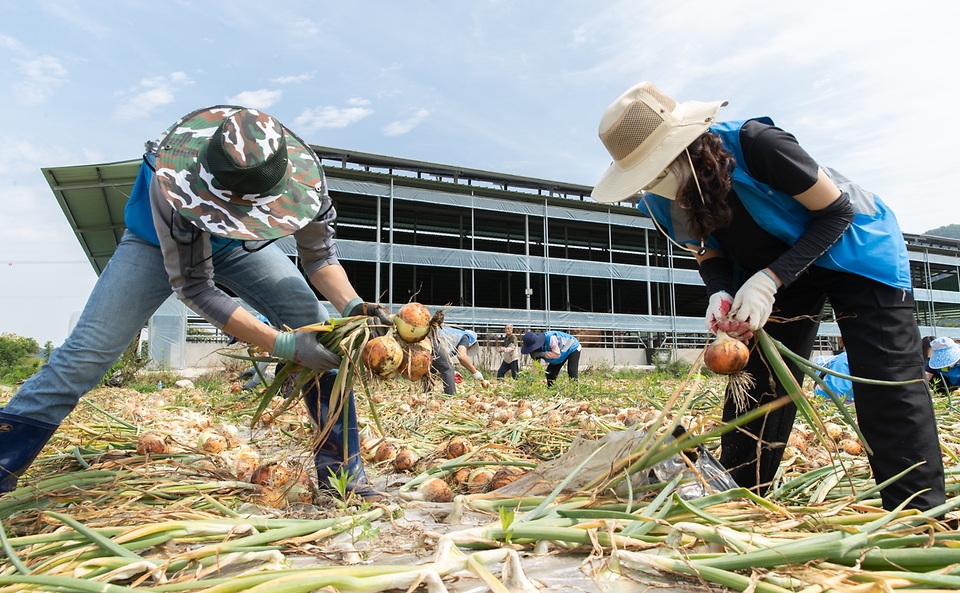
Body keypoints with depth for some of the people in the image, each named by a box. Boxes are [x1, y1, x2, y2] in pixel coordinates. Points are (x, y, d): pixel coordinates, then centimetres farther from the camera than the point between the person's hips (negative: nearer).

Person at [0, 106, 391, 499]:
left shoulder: (299, 169, -33)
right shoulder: (174, 184, -42)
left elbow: (318, 253, -19)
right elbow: (194, 288, -37)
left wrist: (352, 306, -39)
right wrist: (282, 345, -44)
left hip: (238, 245, 2)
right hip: (157, 244, -2)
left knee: (320, 329, -16)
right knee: (87, 351, -12)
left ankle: (341, 471, -9)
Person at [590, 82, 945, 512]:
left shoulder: (754, 144, -34)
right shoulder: (662, 202, -16)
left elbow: (837, 211, -23)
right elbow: (710, 255, -1)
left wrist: (769, 281, -33)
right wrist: (720, 293, -25)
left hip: (853, 249, -4)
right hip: (771, 271, 5)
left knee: (888, 385, -12)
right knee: (754, 384, 0)